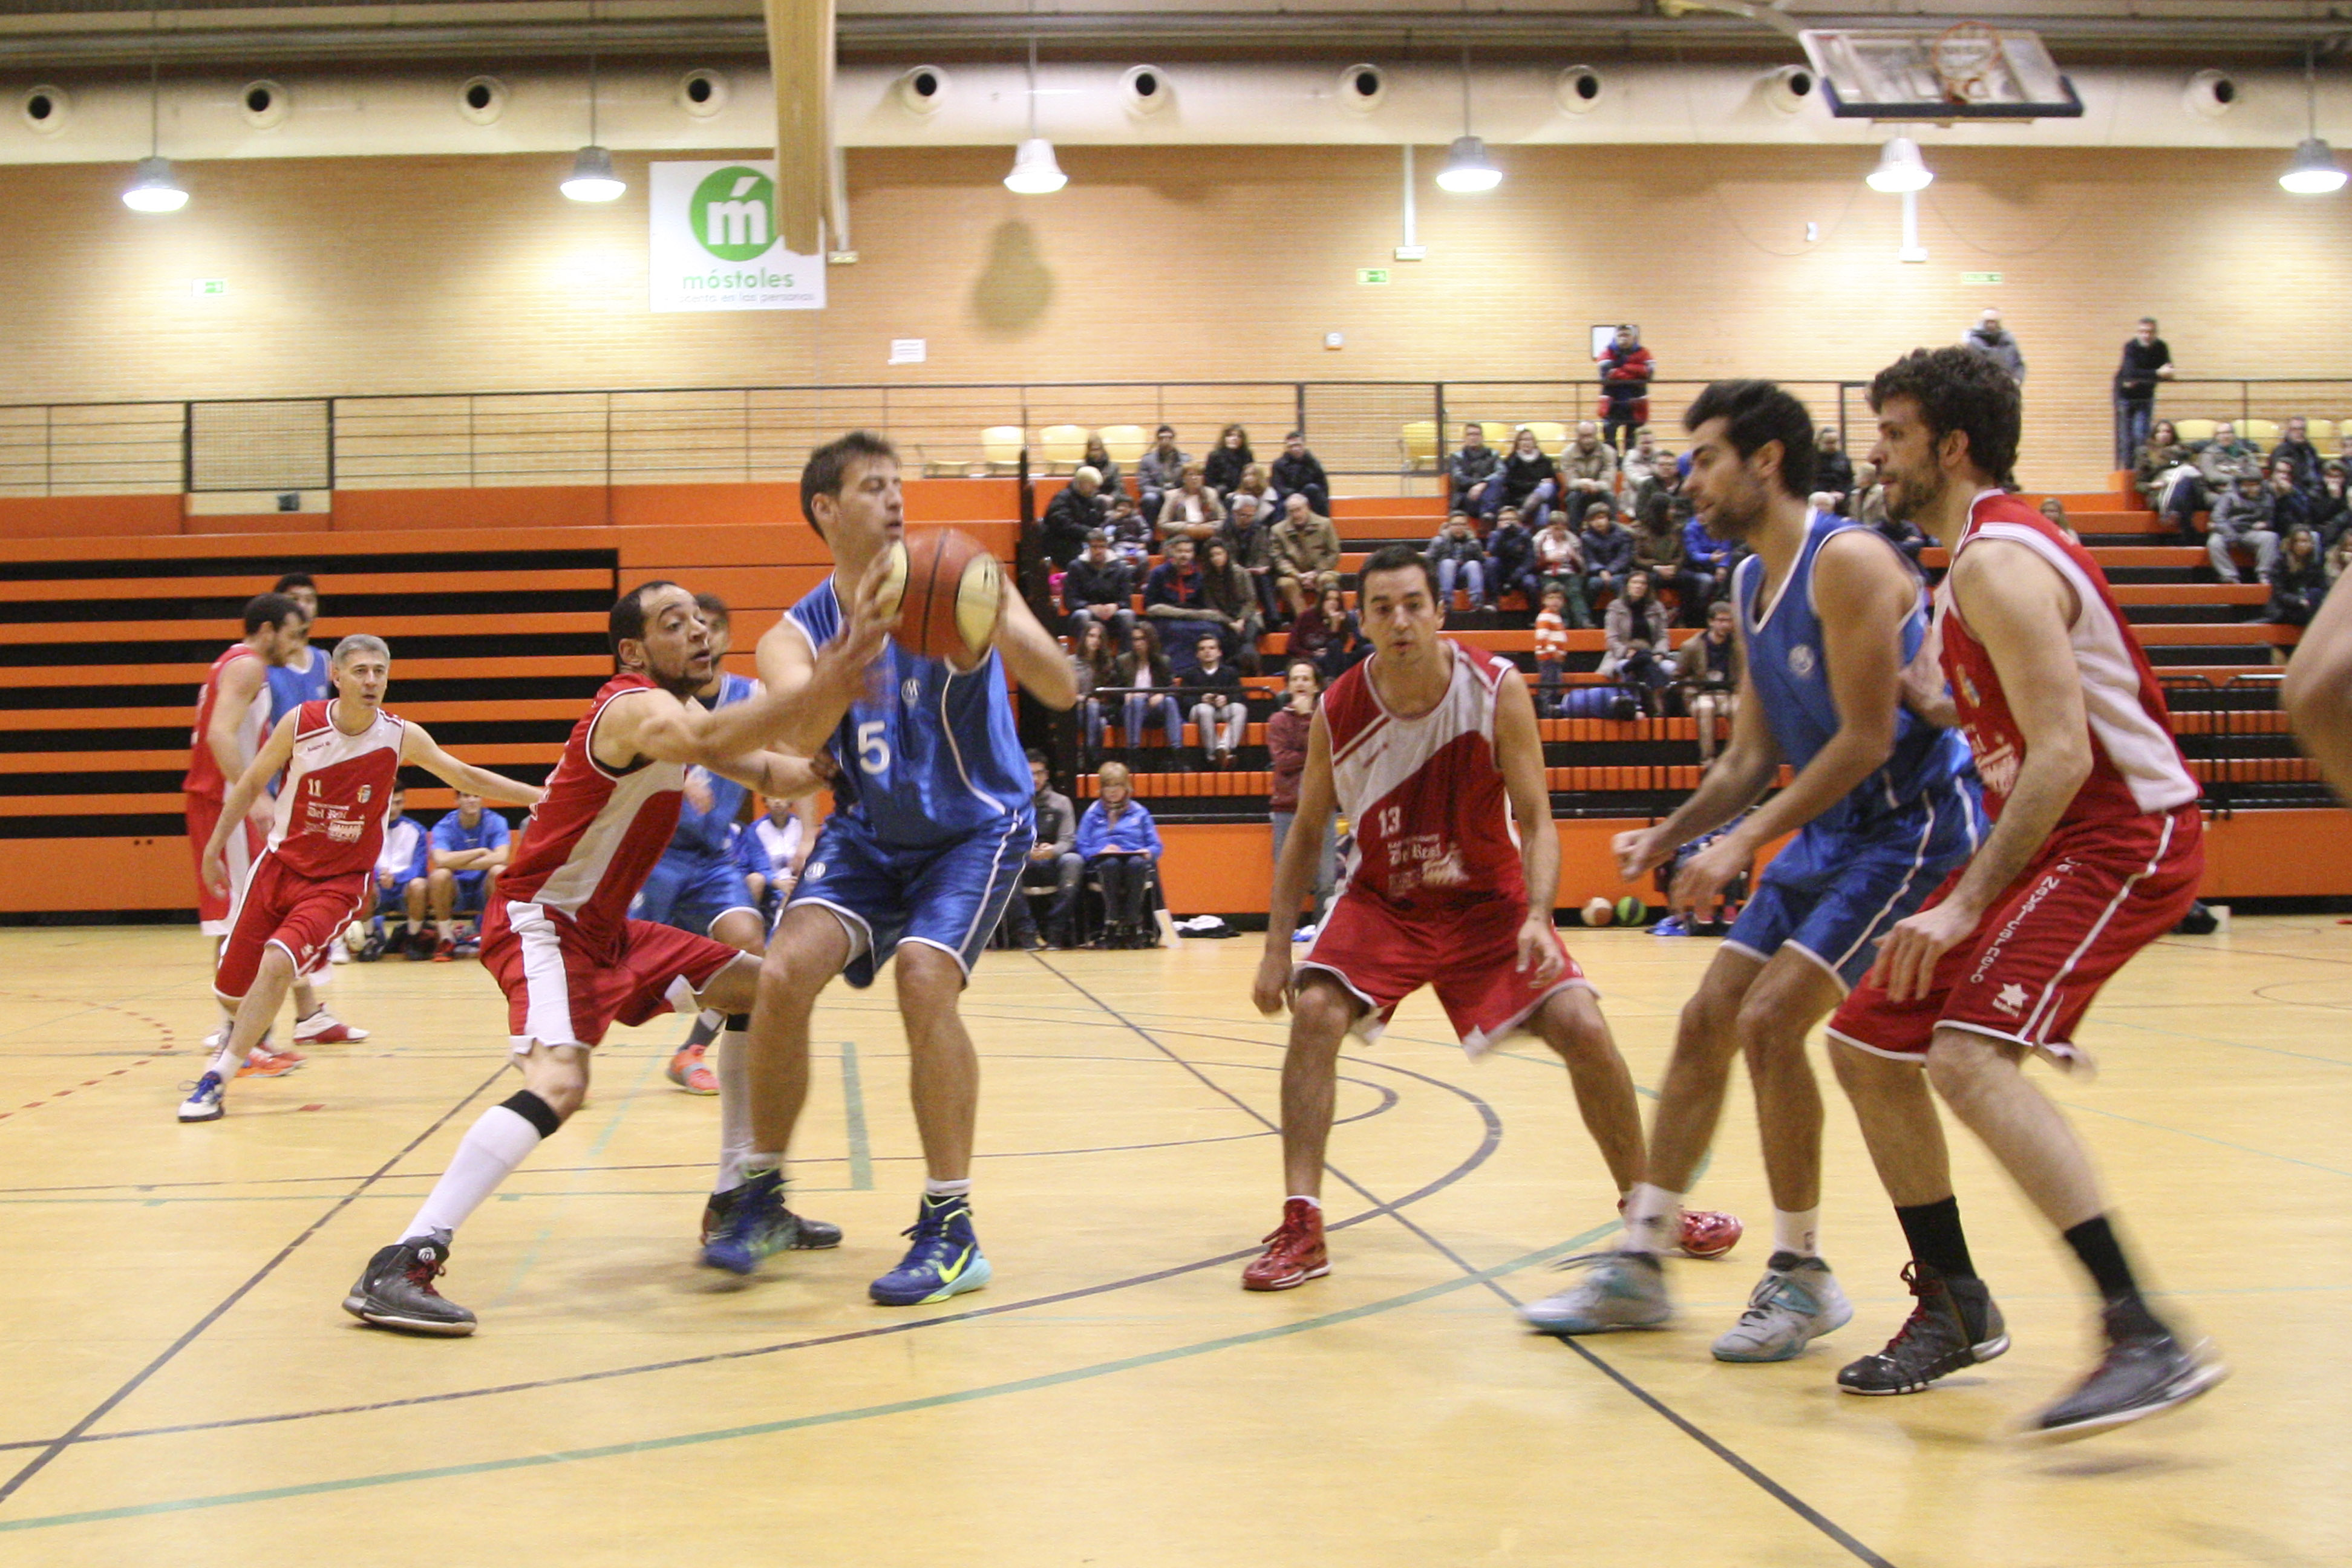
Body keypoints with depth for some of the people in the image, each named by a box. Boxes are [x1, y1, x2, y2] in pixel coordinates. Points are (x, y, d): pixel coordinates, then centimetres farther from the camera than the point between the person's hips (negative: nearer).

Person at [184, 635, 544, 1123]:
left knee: (278, 963, -26)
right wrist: (214, 848, 7)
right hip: (280, 866, 2)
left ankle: (216, 1081, -14)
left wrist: (541, 796, -5)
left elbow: (467, 777, 0)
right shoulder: (301, 723, -11)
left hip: (340, 882, -2)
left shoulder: (401, 737, -10)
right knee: (230, 988, 8)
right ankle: (247, 1030, 47)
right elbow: (251, 783, 3)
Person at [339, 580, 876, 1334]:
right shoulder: (637, 708, -21)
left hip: (603, 926, 11)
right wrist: (815, 690, -61)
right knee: (559, 1081, -31)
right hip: (541, 923, -11)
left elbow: (767, 770, 14)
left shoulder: (674, 709, 11)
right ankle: (399, 1267, -32)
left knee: (753, 988, 14)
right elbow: (705, 742, -45)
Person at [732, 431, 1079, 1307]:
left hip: (977, 828, -3)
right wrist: (854, 650, -43)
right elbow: (797, 734, -25)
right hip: (869, 832, 3)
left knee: (924, 979, -24)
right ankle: (762, 1195, 3)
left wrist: (1000, 628, -39)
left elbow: (1061, 693, -19)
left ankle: (952, 1231, -14)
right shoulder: (797, 634, -4)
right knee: (785, 972, -17)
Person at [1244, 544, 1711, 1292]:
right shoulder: (1338, 711, -16)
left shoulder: (1497, 689, -20)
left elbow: (1536, 820, -17)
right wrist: (1277, 949, -8)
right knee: (1314, 1009, -23)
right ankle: (1301, 1231, -16)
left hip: (1488, 900, 0)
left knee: (1582, 1027, -12)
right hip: (1383, 900, 1)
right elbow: (1307, 833, -2)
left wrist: (1537, 918, -34)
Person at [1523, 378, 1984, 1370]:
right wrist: (1667, 838, 2)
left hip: (1910, 823, -9)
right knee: (1705, 1023, 5)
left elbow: (1868, 738, -22)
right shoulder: (1750, 587, 11)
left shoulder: (1846, 561, -18)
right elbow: (1753, 757, 15)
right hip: (1827, 830, 9)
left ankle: (1802, 1278, -1)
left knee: (1770, 1021, -17)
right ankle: (1638, 1264, 13)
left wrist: (1742, 843, -23)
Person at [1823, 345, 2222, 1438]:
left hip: (2125, 835, -10)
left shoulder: (1997, 564, -17)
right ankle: (1955, 1308, 22)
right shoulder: (1974, 559, 14)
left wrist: (1965, 904, -25)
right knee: (1866, 1043, 10)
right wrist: (1929, 700, 11)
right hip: (2054, 831, 10)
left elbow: (2062, 755, -24)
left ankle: (2146, 1339, -27)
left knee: (1969, 1056, -28)